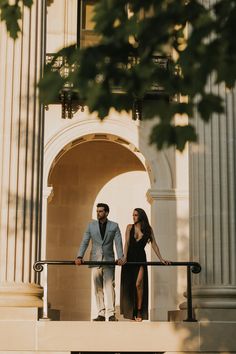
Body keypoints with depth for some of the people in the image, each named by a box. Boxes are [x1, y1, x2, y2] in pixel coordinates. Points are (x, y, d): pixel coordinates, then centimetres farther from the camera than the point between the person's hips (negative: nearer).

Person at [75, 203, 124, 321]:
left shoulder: (114, 226, 5)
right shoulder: (91, 225, 9)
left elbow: (118, 243, -3)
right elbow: (84, 242, 4)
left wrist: (120, 257, -18)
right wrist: (79, 256, -10)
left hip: (109, 260, -2)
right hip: (95, 260, 2)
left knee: (109, 286, -9)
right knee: (98, 288, 2)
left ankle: (111, 314, -10)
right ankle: (101, 314, 6)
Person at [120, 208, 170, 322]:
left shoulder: (148, 229, 3)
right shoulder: (130, 227, 3)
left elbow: (154, 245, 2)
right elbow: (127, 243, -5)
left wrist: (161, 259, -4)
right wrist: (124, 257, -18)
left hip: (141, 258, -1)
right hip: (130, 258, 1)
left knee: (138, 284, -12)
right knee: (128, 285, 3)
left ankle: (139, 312, -7)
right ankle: (129, 311, 15)